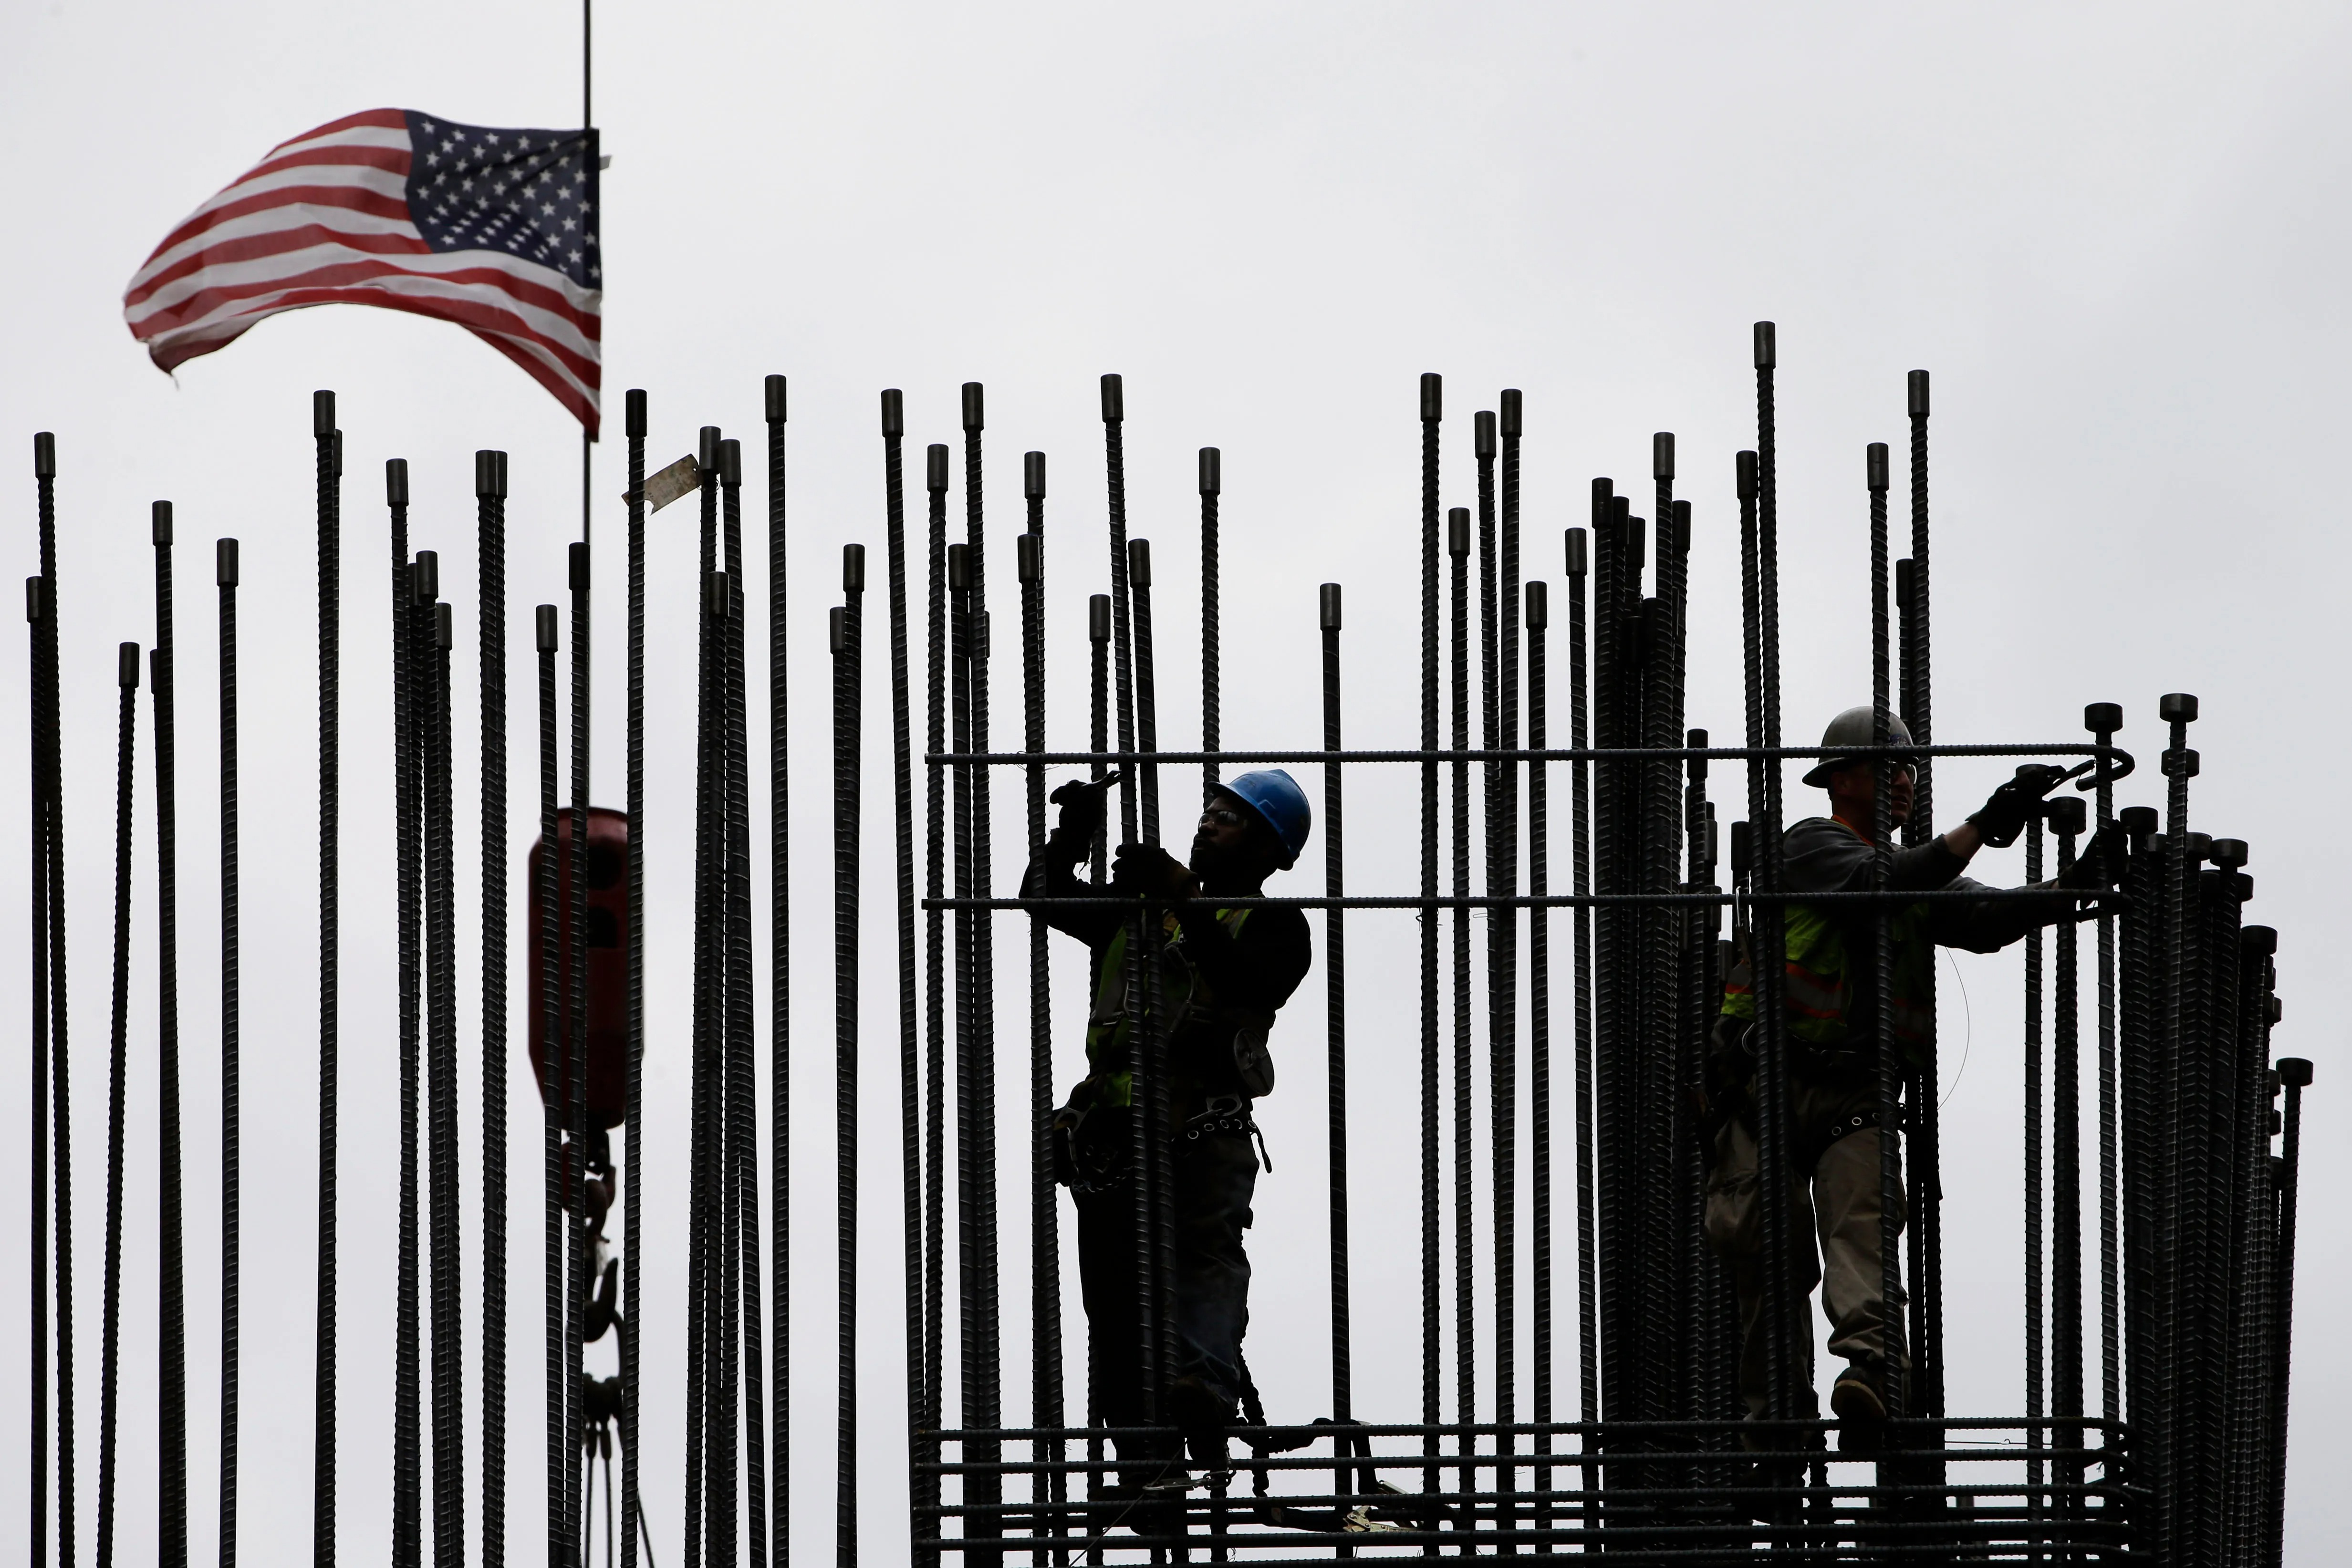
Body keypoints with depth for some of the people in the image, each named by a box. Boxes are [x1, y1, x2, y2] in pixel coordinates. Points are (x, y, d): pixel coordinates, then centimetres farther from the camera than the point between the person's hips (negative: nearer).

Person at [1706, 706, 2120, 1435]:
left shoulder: (1914, 874, 21)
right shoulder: (1811, 845, 1)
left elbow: (1987, 919, 4)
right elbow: (1878, 888, -19)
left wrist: (2077, 886, -14)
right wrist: (1984, 827, -24)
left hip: (1856, 1097, 4)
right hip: (1771, 1087, -4)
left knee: (1860, 1224, -21)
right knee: (1774, 1258, -6)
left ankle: (1867, 1361, -44)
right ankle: (1773, 1409, 6)